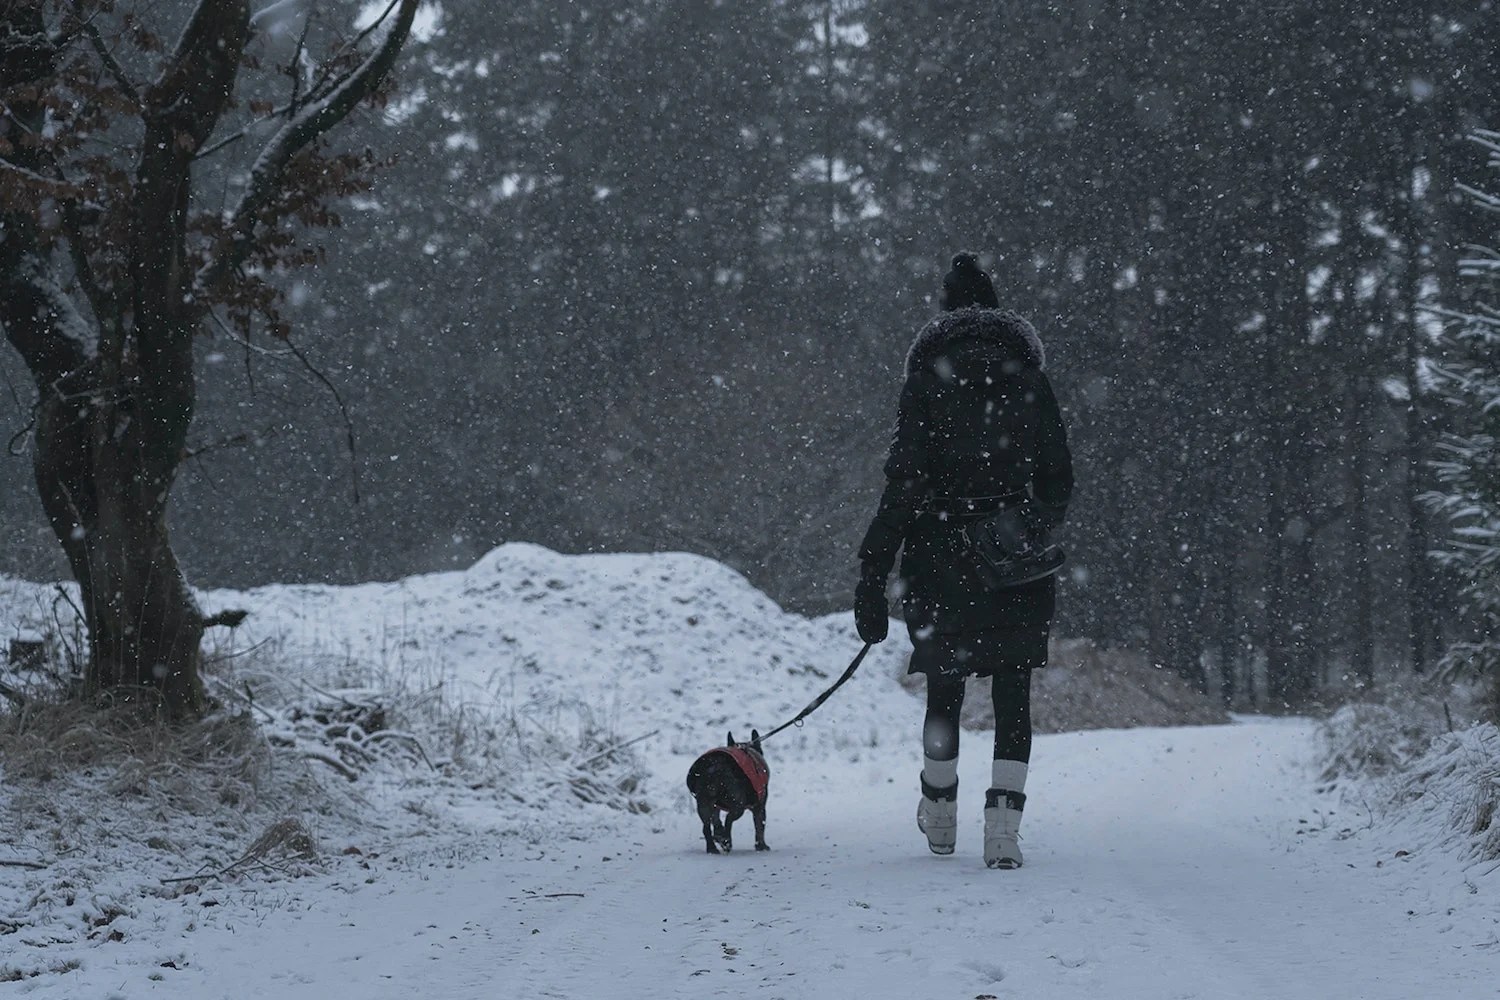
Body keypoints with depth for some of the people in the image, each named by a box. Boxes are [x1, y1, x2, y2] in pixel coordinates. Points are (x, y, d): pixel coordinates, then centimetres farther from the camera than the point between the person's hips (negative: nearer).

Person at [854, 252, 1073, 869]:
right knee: (1013, 695, 3)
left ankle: (940, 818, 30)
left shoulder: (926, 382, -3)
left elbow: (904, 486, -9)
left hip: (942, 559, 0)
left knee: (944, 690, 15)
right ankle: (1002, 828, -9)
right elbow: (1059, 482, 8)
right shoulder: (1030, 382, 4)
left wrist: (872, 575, -7)